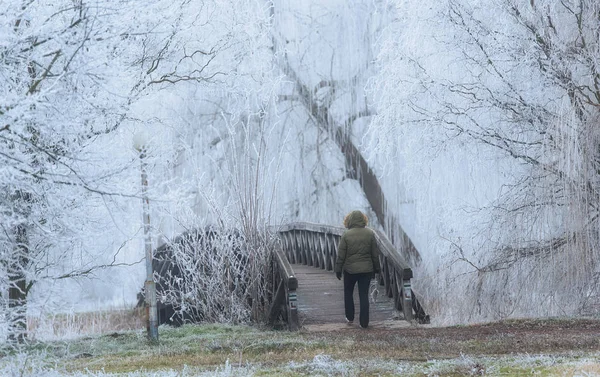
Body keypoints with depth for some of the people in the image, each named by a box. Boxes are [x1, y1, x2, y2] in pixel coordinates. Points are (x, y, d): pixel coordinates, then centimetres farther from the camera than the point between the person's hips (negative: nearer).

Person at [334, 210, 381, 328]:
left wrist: (338, 270, 2)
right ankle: (364, 322, 4)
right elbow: (375, 254, 2)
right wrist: (376, 268, 12)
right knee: (364, 295, 5)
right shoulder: (370, 234, -4)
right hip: (366, 270, 2)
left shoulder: (346, 235, -11)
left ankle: (350, 318, 22)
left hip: (350, 270, -2)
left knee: (348, 293, 19)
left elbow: (341, 255, -8)